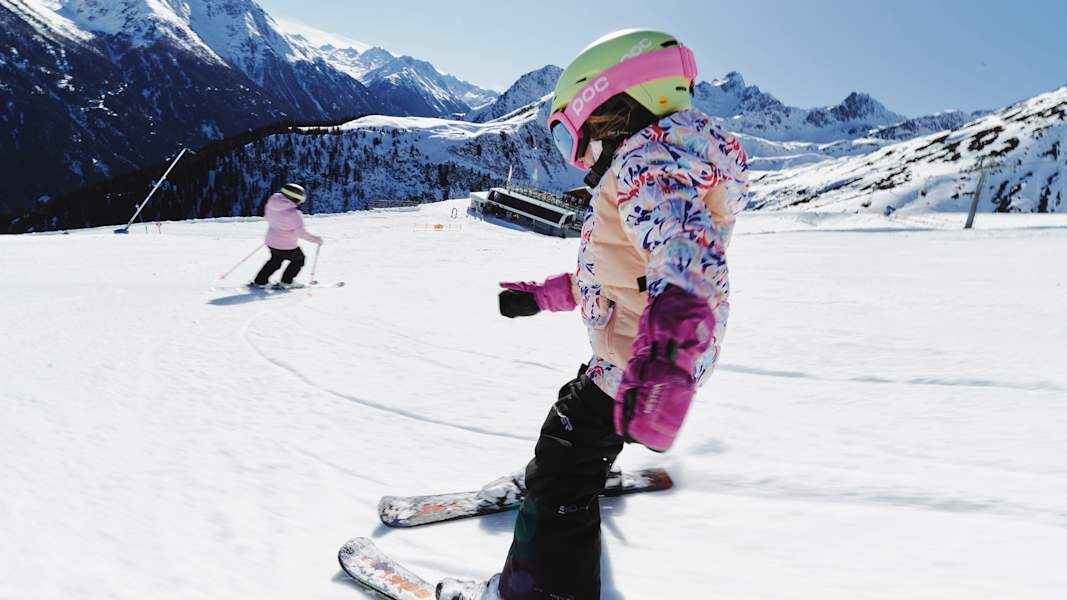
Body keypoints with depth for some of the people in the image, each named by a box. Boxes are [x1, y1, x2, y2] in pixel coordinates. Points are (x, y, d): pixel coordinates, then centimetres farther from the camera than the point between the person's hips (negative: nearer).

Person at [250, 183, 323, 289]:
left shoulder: (271, 205, -6)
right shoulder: (294, 214, -27)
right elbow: (300, 232, -25)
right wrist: (314, 239, -15)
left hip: (271, 241, 7)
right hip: (287, 246, -7)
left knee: (275, 261, 30)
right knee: (299, 259, 20)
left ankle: (259, 281, 30)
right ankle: (286, 281, 22)